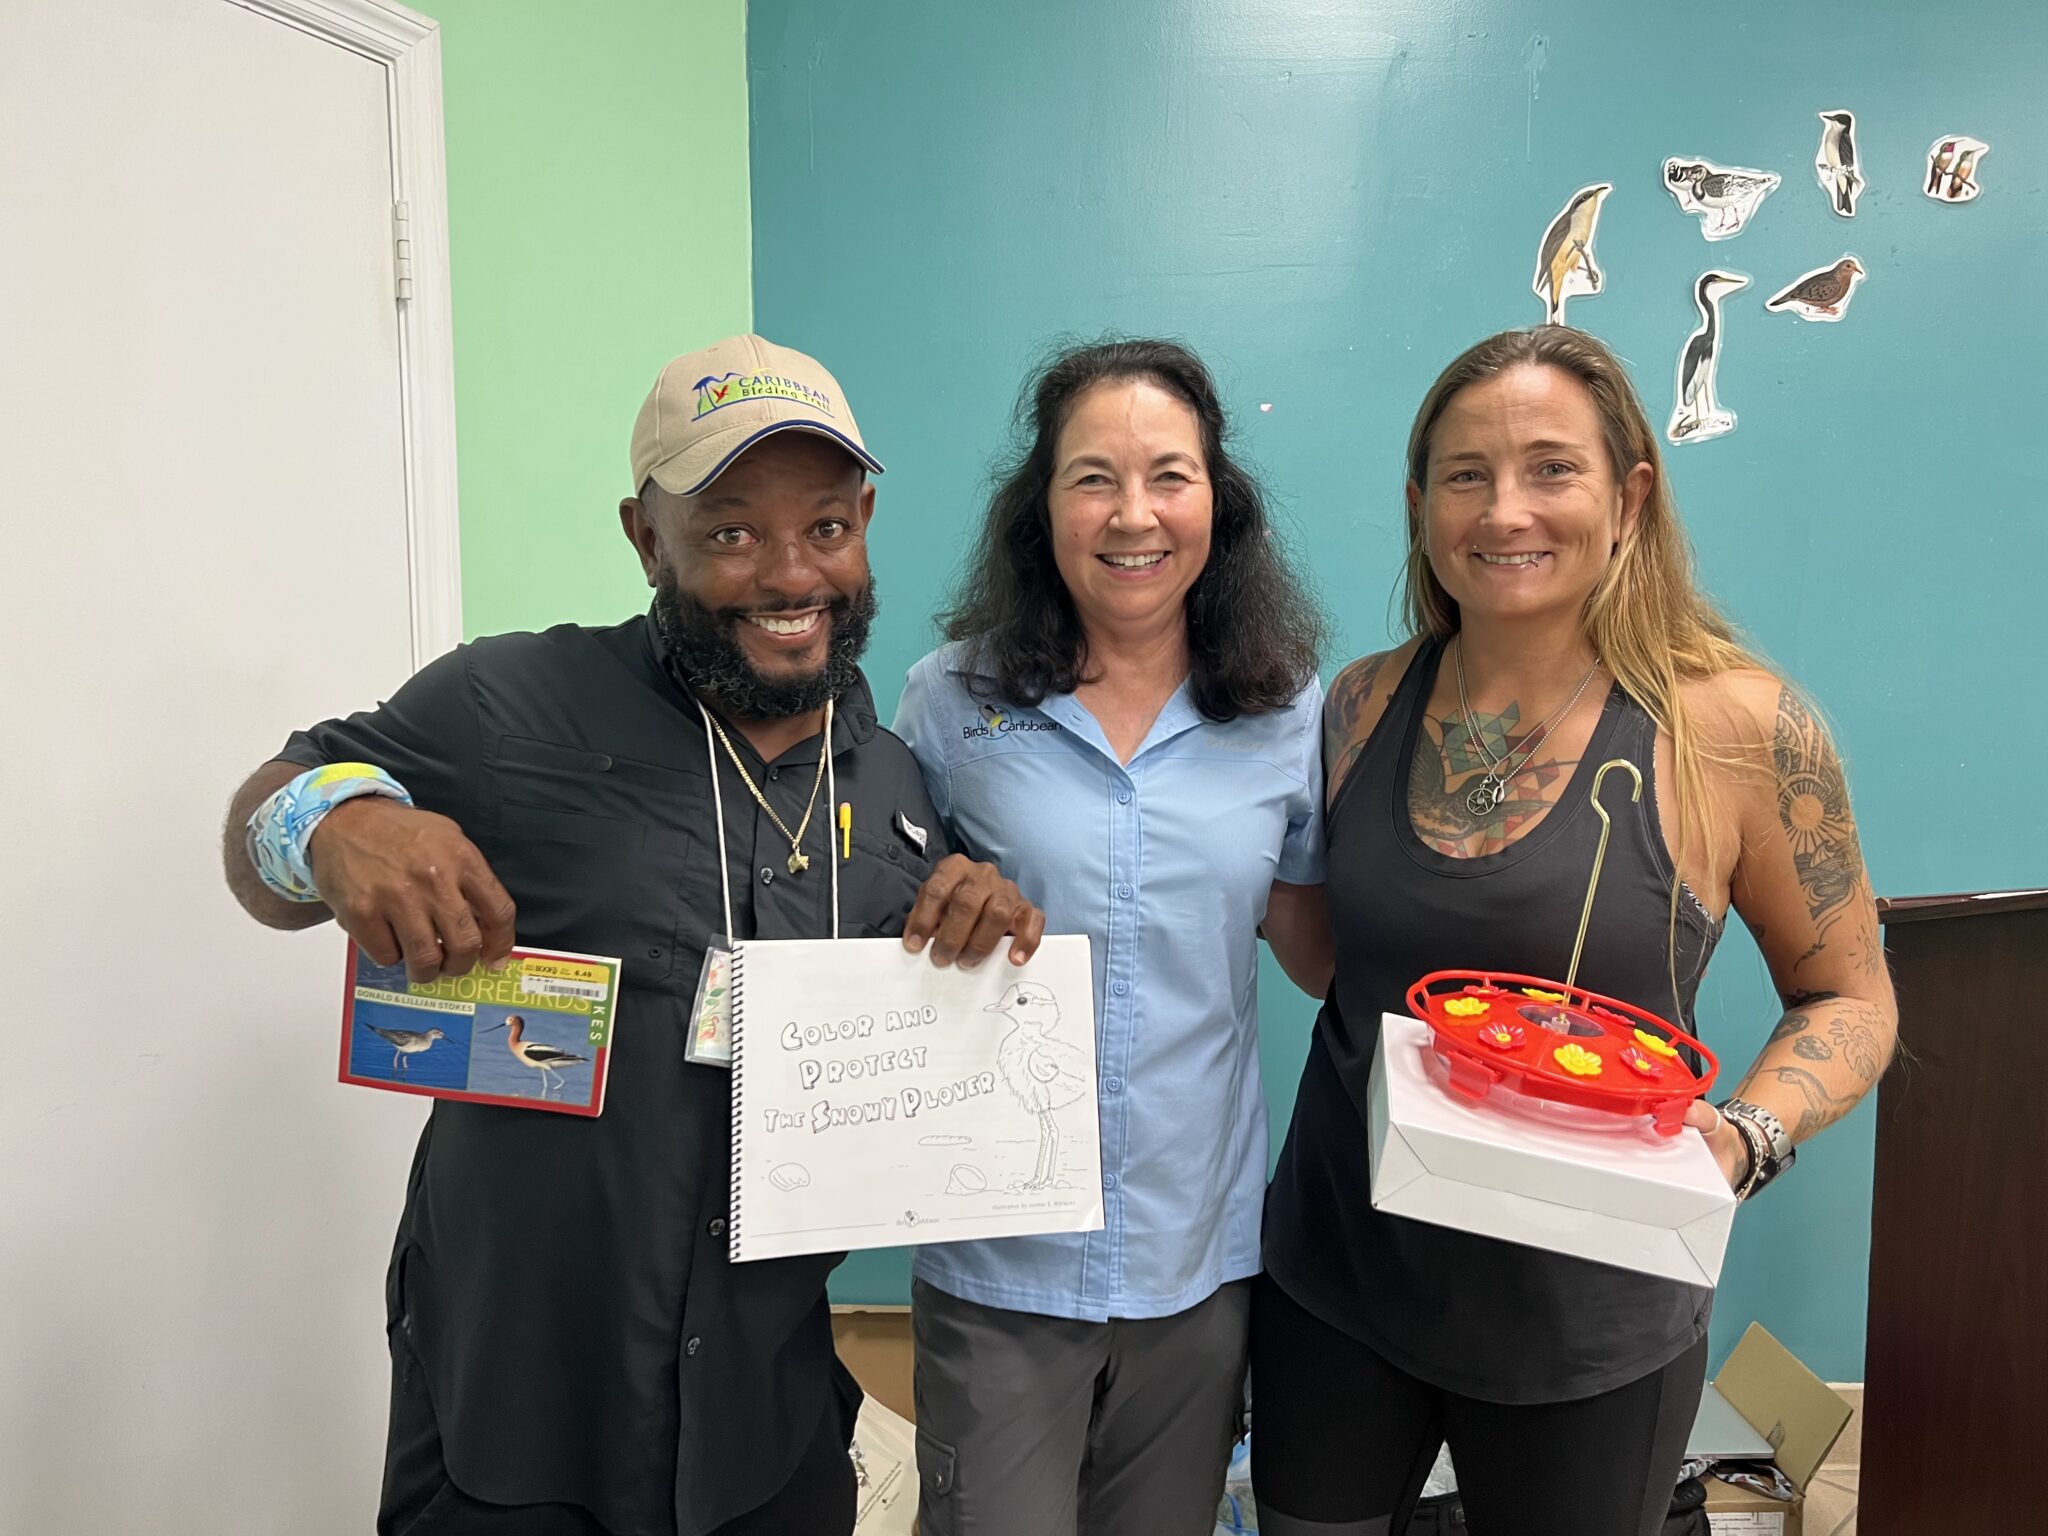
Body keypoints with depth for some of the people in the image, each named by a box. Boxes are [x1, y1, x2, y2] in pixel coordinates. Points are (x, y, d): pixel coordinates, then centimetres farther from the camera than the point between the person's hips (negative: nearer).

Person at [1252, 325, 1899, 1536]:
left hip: (1584, 1331, -2)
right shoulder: (1364, 706, -3)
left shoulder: (1740, 728, -13)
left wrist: (1745, 1140, -19)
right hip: (1333, 1286, 3)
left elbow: (1848, 999, -1)